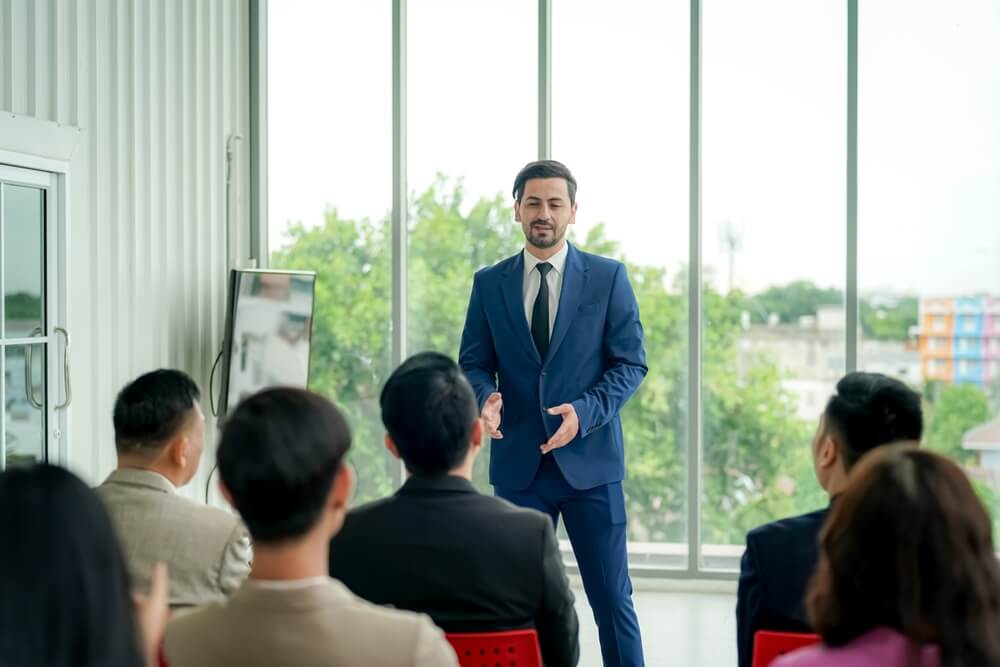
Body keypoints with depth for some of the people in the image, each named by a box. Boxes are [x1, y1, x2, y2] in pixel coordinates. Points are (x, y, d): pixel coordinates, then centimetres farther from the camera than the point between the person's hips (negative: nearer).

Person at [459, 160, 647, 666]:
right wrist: (486, 396, -15)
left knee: (611, 597, 3)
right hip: (518, 463, 2)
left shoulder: (608, 277, 1)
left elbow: (631, 363, 0)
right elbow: (473, 363, 9)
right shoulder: (489, 283, 7)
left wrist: (584, 411, -17)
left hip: (590, 458, -2)